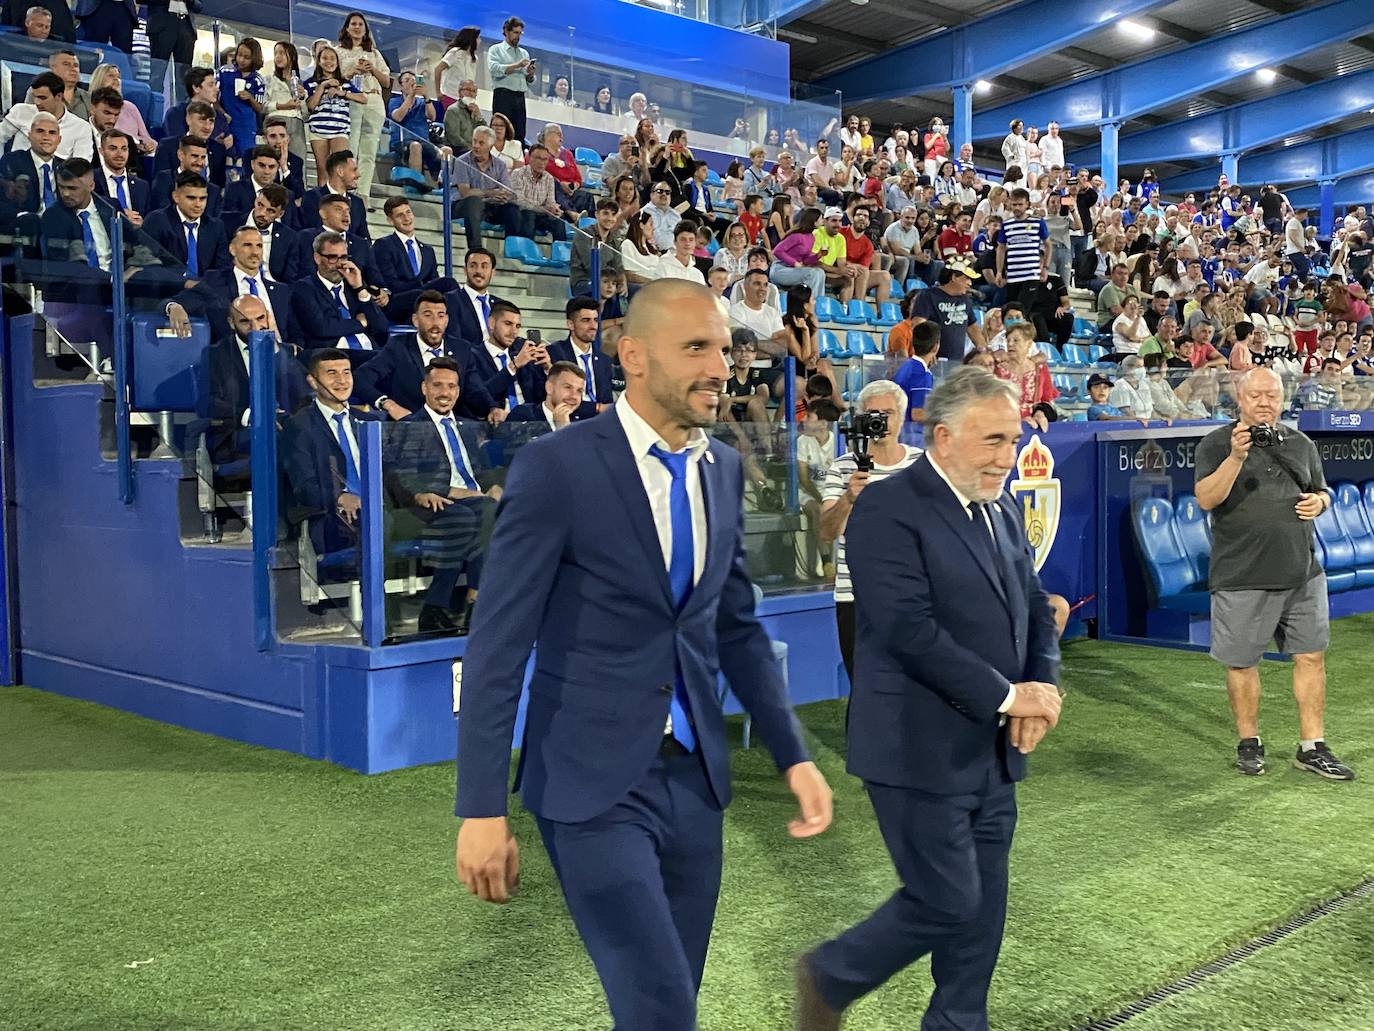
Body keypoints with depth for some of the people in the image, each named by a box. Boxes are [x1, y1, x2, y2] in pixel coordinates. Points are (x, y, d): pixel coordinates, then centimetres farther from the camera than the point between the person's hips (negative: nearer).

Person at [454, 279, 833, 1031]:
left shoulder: (723, 468, 6)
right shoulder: (557, 466, -12)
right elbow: (498, 645, -12)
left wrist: (793, 755, 8)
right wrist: (481, 808, -14)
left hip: (695, 776, 6)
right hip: (593, 783, -6)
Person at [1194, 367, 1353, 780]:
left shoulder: (1300, 443, 13)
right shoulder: (1217, 444, -3)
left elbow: (1321, 490, 24)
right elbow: (1206, 499, -16)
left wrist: (1319, 501, 0)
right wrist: (1236, 457, -27)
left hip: (1302, 573, 4)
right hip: (1242, 577, -4)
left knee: (1312, 655, 6)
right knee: (1242, 663, 5)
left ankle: (1312, 747, 16)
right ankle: (1249, 743, 22)